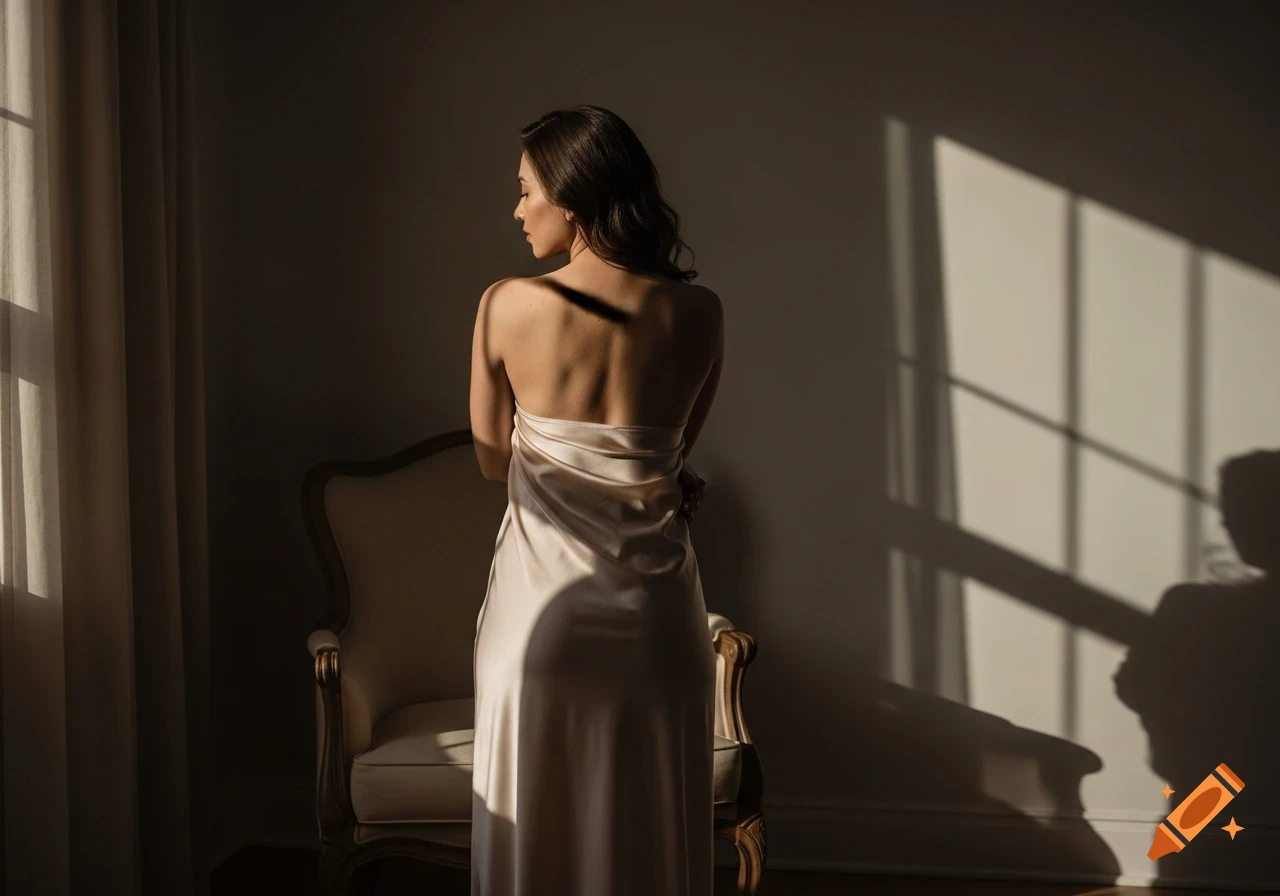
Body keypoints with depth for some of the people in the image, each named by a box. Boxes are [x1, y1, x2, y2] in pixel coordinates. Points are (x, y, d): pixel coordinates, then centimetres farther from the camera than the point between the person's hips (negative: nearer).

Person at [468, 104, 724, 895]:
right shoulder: (697, 313, -8)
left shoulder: (508, 307, -11)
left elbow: (494, 460, 2)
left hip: (543, 607, -1)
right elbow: (673, 454, 4)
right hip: (654, 613, 1)